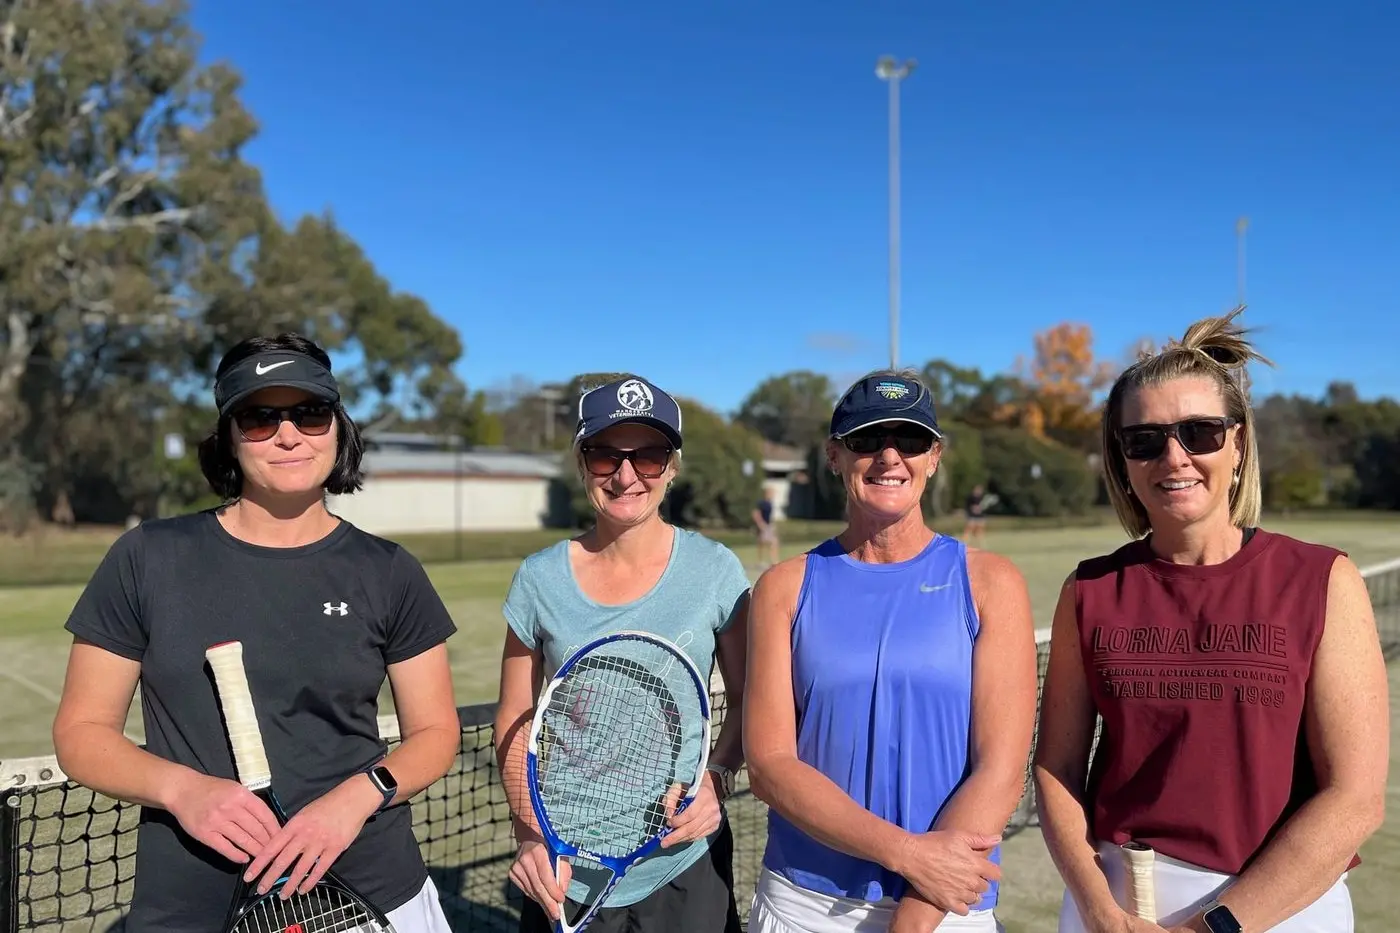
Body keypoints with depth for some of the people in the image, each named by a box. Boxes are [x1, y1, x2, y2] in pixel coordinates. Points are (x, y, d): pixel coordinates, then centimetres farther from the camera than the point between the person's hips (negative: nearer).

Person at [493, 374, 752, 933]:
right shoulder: (539, 579, -6)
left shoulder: (715, 570, -8)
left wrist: (718, 778, -14)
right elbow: (516, 721, 1)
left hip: (684, 866, 0)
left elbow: (747, 700, 2)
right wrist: (531, 834, -10)